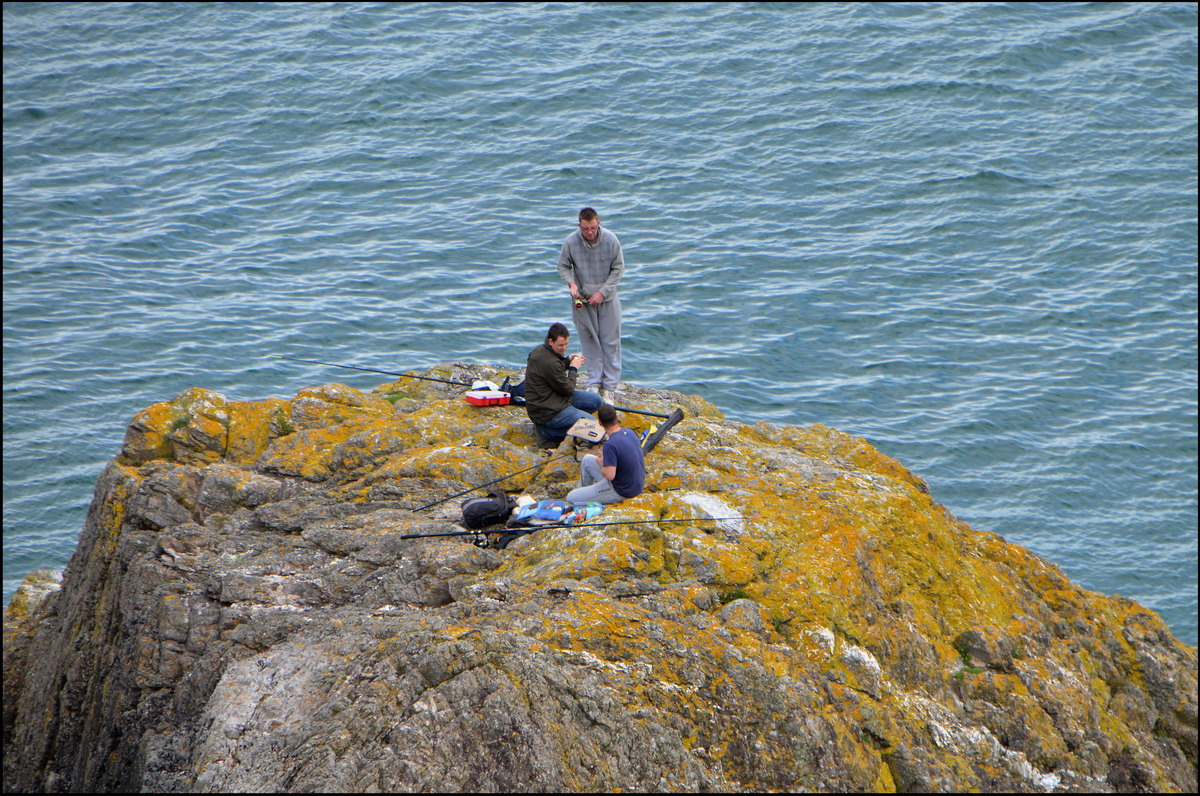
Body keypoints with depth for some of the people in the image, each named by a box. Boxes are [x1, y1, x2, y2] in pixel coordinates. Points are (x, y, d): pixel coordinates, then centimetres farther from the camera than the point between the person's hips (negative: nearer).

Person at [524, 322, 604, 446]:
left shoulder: (540, 350, 3)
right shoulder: (549, 362, -28)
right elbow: (567, 388, -17)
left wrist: (567, 361, 5)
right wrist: (573, 368, -2)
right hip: (547, 412, -11)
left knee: (596, 401, 12)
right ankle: (548, 432, -5)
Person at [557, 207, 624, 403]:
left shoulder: (611, 240, -15)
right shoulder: (571, 242, -15)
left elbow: (618, 268, -5)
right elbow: (563, 266, 1)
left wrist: (602, 292, -12)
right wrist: (571, 284, -18)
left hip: (607, 298, 0)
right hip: (583, 298, 0)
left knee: (610, 340, 3)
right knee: (589, 340, 5)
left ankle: (610, 385, 12)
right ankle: (594, 382, 16)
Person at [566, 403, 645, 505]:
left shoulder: (610, 444, -30)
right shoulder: (630, 433, -3)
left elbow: (609, 475, -32)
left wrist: (600, 462, -9)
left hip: (620, 492, -8)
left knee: (571, 498, -2)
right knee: (587, 460, 23)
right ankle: (583, 491, 38)